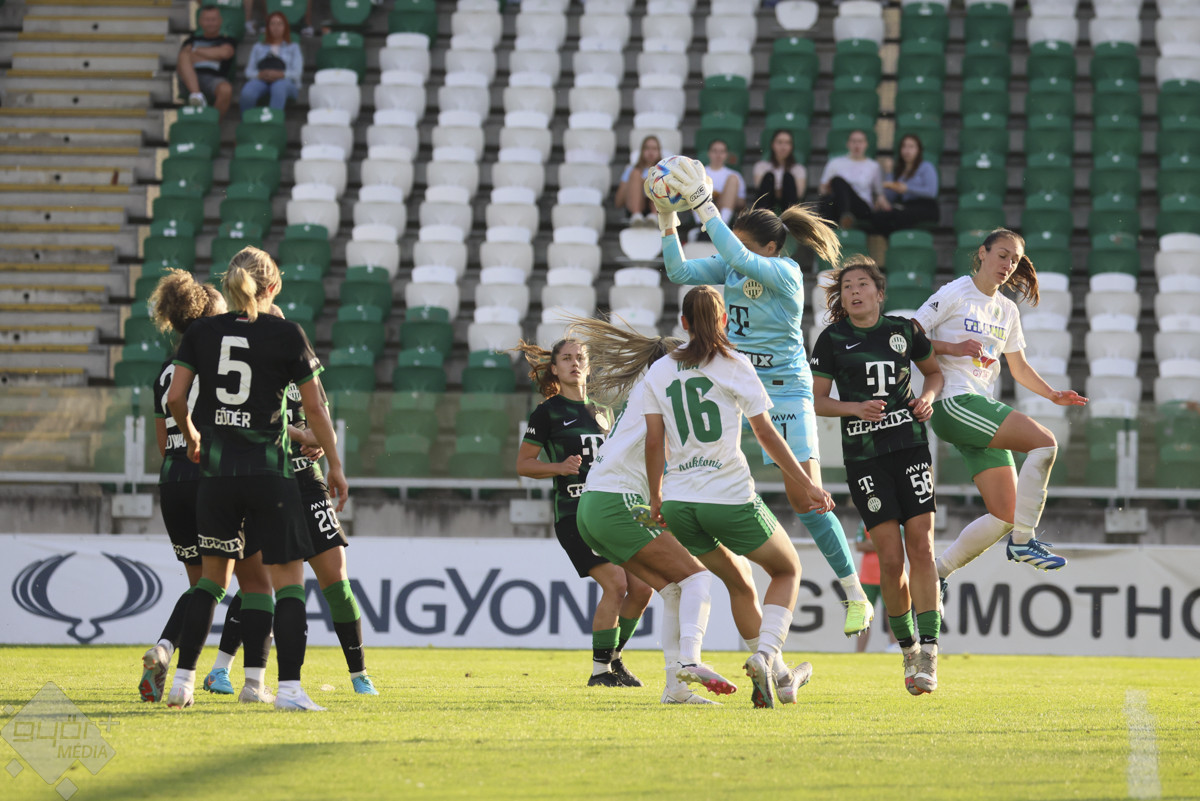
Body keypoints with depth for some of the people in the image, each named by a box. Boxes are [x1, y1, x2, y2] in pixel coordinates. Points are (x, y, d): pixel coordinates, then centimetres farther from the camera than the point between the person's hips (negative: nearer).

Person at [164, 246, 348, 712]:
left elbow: (175, 398, -1)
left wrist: (191, 435, 19)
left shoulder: (202, 332, 4)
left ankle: (183, 678, 12)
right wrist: (334, 465, 8)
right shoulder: (285, 334, -3)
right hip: (270, 472, -3)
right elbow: (314, 407, -2)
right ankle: (289, 687, -6)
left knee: (213, 575, 17)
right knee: (288, 579, 2)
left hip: (217, 472, 3)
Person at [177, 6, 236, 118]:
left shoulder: (227, 41, 22)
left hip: (214, 78, -2)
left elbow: (224, 53, -2)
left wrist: (196, 51, 5)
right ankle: (196, 95, -46)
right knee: (184, 56, -28)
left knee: (226, 90, -39)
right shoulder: (192, 40, 27)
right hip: (190, 81, 2)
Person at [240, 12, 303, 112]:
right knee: (247, 93, -38)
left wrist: (280, 74, -12)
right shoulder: (258, 47, 31)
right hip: (260, 80, 2)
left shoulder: (293, 47, 26)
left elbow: (296, 73, 10)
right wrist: (260, 75, -7)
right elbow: (249, 71, 18)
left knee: (279, 87, -43)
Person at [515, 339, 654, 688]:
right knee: (615, 583, -21)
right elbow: (523, 464, 0)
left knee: (642, 586, -5)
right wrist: (559, 466, -16)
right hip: (573, 512, -6)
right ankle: (600, 670, -10)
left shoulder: (602, 411, 18)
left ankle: (613, 658, 15)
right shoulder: (547, 412, 0)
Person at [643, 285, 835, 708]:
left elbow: (654, 441, 7)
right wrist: (807, 486, 5)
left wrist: (656, 499, 18)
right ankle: (765, 654, -10)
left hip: (679, 500, 4)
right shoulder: (733, 364, 0)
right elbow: (765, 433, -1)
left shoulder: (659, 371, 9)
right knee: (787, 569, 15)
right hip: (730, 496, -4)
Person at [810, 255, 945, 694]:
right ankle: (908, 649, 11)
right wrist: (855, 407, -13)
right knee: (890, 557, -7)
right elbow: (816, 400, 4)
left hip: (911, 445, 1)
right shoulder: (832, 340, 1)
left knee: (921, 546, -10)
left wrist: (928, 396, 1)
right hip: (864, 456, -1)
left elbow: (935, 371, 22)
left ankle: (929, 653, -12)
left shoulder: (904, 331, 7)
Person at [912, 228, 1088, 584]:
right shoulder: (956, 293, -2)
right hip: (954, 402, -8)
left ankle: (937, 571, 7)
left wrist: (1052, 394, 10)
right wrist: (953, 348, -18)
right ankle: (1023, 541, -19)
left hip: (983, 408, 8)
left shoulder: (1007, 310, 19)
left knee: (1005, 515, -2)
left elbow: (1019, 367, 26)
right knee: (1044, 442, -23)